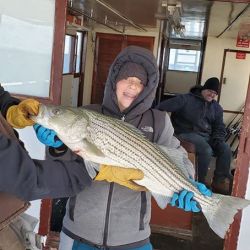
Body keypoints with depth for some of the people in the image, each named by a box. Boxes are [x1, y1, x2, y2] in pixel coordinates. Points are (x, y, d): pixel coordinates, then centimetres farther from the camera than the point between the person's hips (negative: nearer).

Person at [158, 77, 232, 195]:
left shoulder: (217, 108, 14)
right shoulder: (186, 99, -6)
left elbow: (220, 128, 17)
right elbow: (162, 107, -17)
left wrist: (217, 140, -4)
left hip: (207, 136, 6)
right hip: (188, 133, -6)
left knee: (226, 149, -16)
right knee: (206, 151, -31)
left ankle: (220, 182, -2)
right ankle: (199, 182, -12)